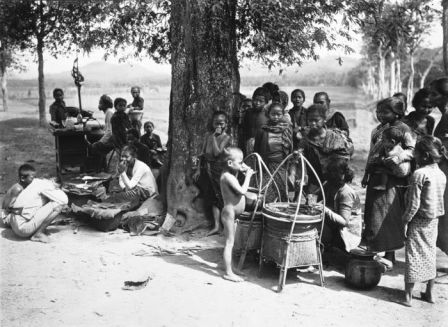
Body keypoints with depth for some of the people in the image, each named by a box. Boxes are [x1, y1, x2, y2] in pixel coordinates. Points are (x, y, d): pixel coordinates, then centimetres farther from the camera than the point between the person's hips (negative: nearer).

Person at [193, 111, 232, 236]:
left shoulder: (226, 137, -8)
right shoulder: (208, 135, 9)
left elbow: (217, 153, -19)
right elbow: (202, 153, 13)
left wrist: (214, 136, -15)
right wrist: (198, 169, 12)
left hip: (219, 168, -6)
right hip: (208, 168, 6)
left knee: (222, 196, -2)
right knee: (214, 198, 8)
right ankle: (216, 226, 13)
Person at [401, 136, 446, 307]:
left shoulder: (419, 174, -19)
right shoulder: (442, 175, 3)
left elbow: (414, 203, -20)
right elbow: (439, 199, 8)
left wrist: (405, 220, -11)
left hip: (418, 222, -6)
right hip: (434, 221, 6)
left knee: (413, 256, 2)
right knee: (430, 255, 16)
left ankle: (408, 295, 8)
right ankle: (429, 293, 25)